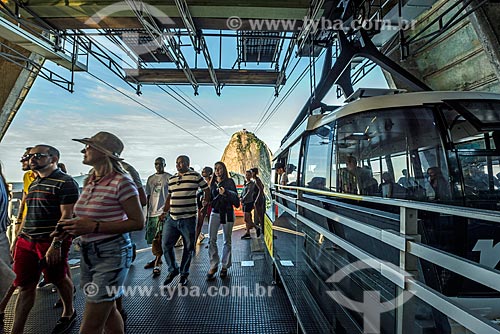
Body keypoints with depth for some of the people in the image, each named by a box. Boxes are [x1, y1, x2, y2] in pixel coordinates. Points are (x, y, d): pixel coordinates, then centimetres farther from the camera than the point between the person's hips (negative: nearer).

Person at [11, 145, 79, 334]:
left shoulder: (65, 183, -12)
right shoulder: (34, 184, 15)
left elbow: (66, 216, -18)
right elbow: (29, 213, 21)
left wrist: (56, 244, -22)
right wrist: (19, 238, 17)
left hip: (51, 242, -6)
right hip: (27, 242, 7)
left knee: (59, 280, 10)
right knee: (25, 286, 9)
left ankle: (69, 313, 33)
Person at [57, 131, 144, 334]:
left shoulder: (121, 182, -18)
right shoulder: (89, 182, 8)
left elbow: (138, 222, -18)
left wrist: (94, 226, -21)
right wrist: (74, 226, 3)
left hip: (110, 254, -8)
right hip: (87, 253, 8)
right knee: (107, 310, 22)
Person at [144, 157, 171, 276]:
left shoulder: (169, 177, -2)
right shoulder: (150, 178, 14)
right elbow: (148, 196, 17)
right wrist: (147, 213, 15)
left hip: (163, 212, -6)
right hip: (152, 212, 6)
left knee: (159, 239, -9)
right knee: (152, 238, 13)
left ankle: (158, 263, 0)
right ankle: (157, 259, 28)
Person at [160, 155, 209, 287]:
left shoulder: (195, 176, -4)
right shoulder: (171, 179, 13)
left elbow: (207, 190, 5)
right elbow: (169, 197, 20)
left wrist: (205, 205, 1)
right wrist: (164, 212, 13)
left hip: (188, 218, -4)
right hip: (172, 219, 5)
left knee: (188, 248, 8)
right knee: (166, 245, 6)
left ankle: (184, 274, 29)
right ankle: (173, 270, 30)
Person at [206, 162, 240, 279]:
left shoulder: (229, 182, -2)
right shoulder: (213, 183, 11)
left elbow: (235, 197, -10)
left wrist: (225, 192, -23)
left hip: (227, 213, -3)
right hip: (215, 213, 4)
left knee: (227, 241, 6)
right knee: (211, 240, -2)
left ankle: (225, 266, 19)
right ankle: (213, 265, 12)